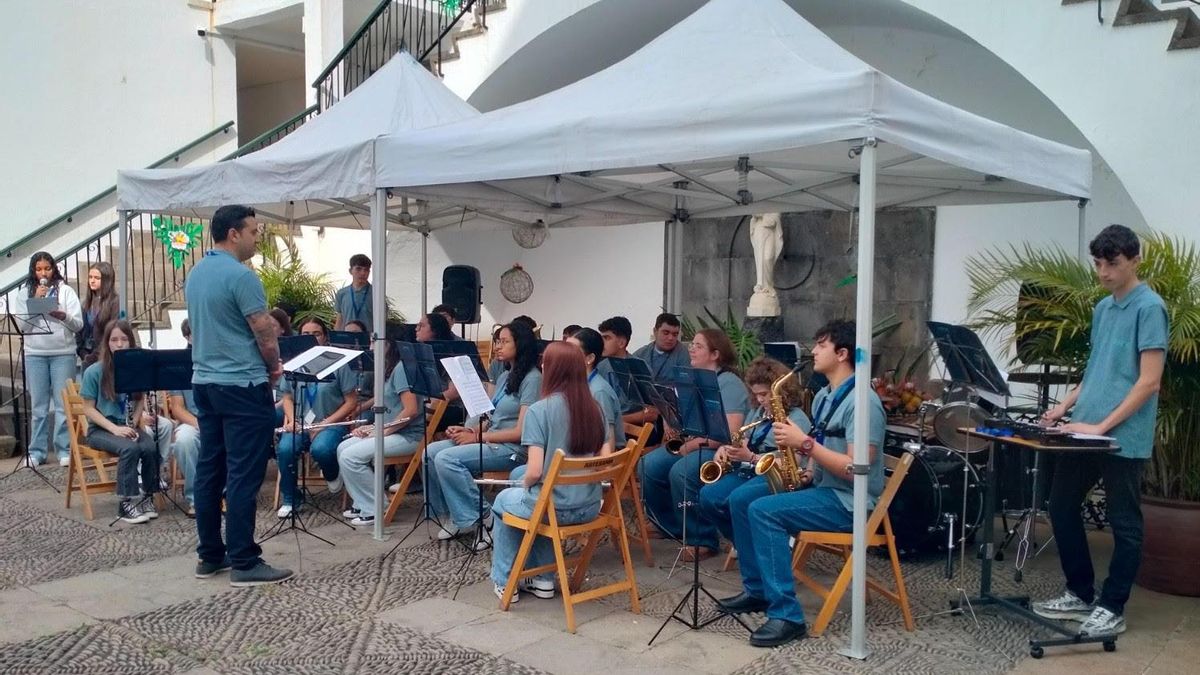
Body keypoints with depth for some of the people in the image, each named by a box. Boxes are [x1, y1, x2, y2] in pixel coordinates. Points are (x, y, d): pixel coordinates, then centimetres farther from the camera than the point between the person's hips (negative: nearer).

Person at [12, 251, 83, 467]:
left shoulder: (66, 291, 4)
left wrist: (62, 315, -21)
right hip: (34, 354, 1)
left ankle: (65, 451, 4)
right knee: (38, 406, 5)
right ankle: (37, 452, 11)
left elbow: (78, 324, -2)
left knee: (64, 404, 0)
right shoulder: (24, 293, 9)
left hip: (63, 353, -1)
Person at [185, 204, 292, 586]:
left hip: (205, 382, 9)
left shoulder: (195, 275, 12)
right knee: (243, 475, -5)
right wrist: (274, 367, 3)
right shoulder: (241, 276, -17)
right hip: (242, 386, -9)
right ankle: (244, 563, -1)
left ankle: (210, 556, 18)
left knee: (210, 470, 11)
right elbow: (266, 334, -17)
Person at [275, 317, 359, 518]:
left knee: (320, 449, -34)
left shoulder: (338, 364, -4)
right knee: (284, 449, -27)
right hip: (300, 424, 3)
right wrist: (292, 420, -5)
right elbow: (288, 398, 15)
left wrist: (324, 424, -12)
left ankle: (333, 474, 5)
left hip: (331, 424, -3)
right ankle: (290, 499, -2)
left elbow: (351, 403, -4)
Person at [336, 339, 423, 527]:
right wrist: (373, 427, 5)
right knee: (343, 448, 4)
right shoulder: (389, 368, 15)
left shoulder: (402, 368, -15)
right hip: (392, 431, 10)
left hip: (408, 435, -10)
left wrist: (383, 431, -14)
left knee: (350, 456, -17)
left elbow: (411, 410, -22)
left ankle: (376, 509, -7)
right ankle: (362, 503, 9)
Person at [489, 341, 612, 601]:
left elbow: (535, 472, -19)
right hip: (590, 506, 5)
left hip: (554, 507, -5)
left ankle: (505, 582, 31)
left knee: (503, 500, 27)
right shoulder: (595, 409, 0)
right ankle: (543, 579, 33)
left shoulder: (539, 410, -16)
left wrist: (525, 484, 2)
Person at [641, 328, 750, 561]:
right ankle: (672, 527, 3)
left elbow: (729, 433, -22)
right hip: (689, 444, 8)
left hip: (720, 450, -8)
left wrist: (690, 446, -21)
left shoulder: (729, 383, -12)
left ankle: (703, 541, -16)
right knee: (649, 465, -14)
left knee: (680, 473, -32)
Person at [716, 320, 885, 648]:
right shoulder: (823, 397, 13)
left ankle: (787, 615, -25)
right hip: (822, 489, 10)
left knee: (763, 511, -27)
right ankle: (757, 590, 12)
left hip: (850, 502, -10)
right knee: (741, 500, 4)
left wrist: (805, 444, -24)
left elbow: (856, 469, -25)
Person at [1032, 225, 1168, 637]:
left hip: (1125, 439, -8)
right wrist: (1066, 405, 8)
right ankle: (1080, 594, 26)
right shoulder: (1101, 309, 14)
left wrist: (1103, 426, -18)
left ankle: (1111, 609, 16)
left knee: (1124, 525, 5)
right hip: (1084, 430, 8)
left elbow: (1149, 381, -16)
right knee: (1062, 507, 12)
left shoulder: (1149, 308, -10)